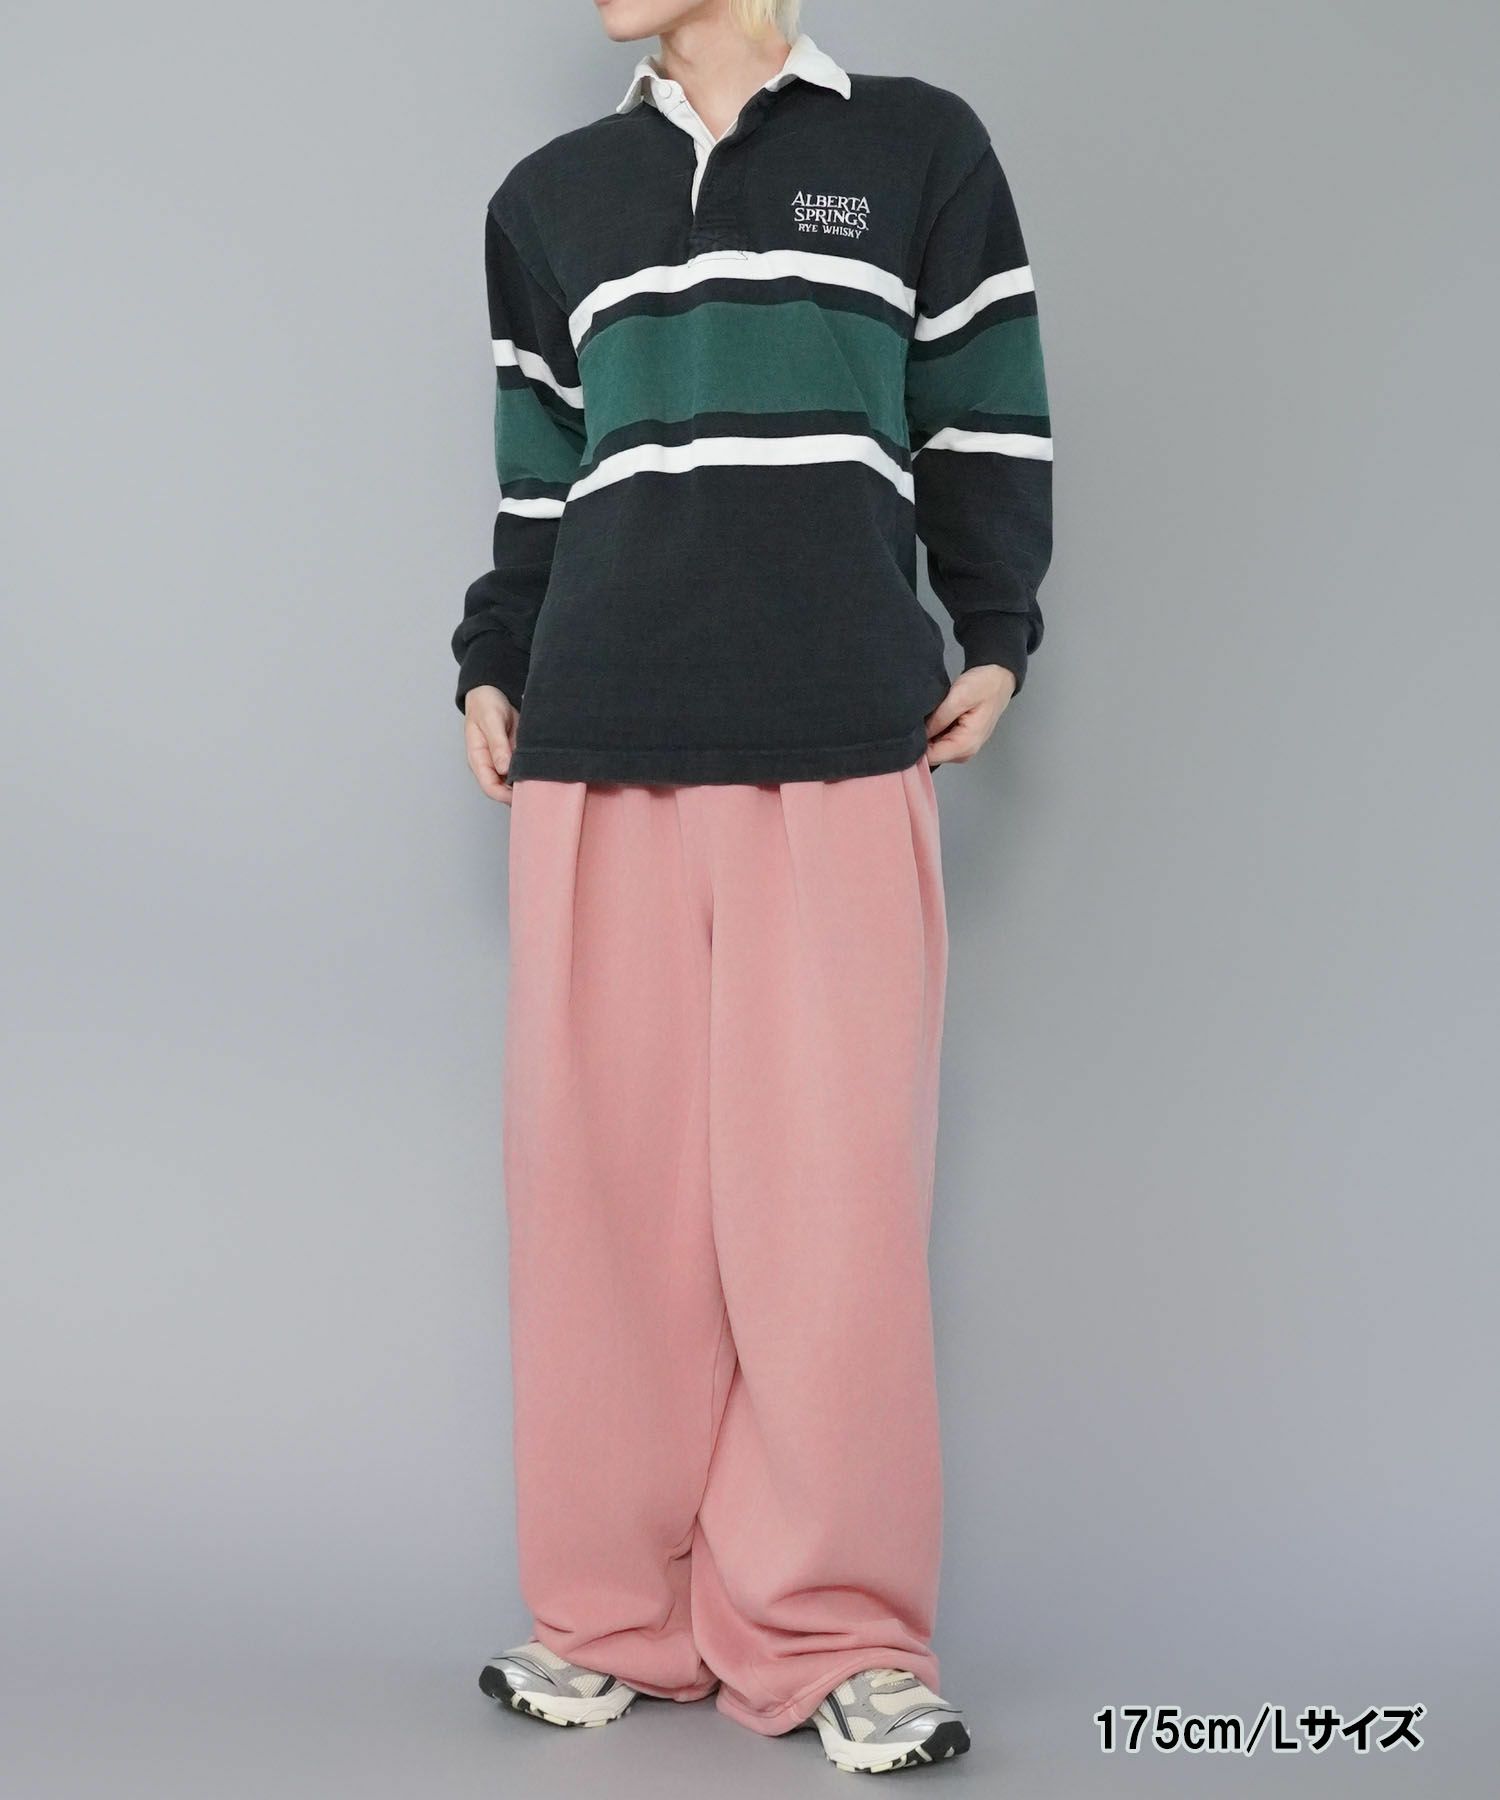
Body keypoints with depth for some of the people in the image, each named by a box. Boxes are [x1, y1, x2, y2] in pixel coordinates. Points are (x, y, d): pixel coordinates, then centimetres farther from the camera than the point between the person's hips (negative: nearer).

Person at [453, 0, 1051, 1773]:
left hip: (842, 743, -3)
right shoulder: (548, 198, 19)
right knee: (606, 1177, 2)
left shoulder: (917, 147, 11)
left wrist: (991, 639, 4)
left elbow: (987, 427, 11)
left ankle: (829, 1630, 5)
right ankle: (620, 1617, 13)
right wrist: (492, 668, 12)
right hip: (597, 749, 3)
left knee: (826, 1188, -5)